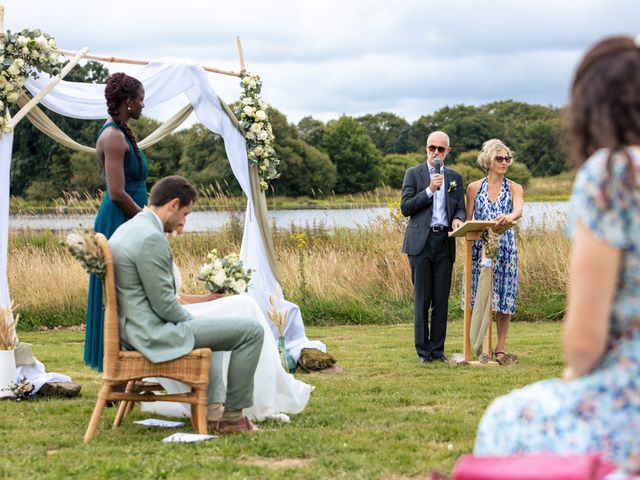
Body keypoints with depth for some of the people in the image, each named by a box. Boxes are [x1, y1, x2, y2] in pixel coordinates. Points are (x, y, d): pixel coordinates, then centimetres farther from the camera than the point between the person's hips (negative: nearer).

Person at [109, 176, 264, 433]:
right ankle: (232, 414, 5)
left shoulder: (125, 230, 11)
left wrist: (192, 320, 17)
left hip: (132, 328, 11)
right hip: (154, 334, -11)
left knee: (202, 325, 37)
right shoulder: (151, 238, -21)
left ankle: (212, 409, 30)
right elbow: (164, 304, -20)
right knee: (251, 329, -7)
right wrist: (192, 321, -2)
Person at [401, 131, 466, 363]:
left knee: (441, 299, 2)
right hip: (421, 242, -3)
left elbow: (460, 208, 13)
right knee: (422, 299, -2)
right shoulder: (413, 174, 6)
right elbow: (405, 207, -3)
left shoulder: (454, 177, 16)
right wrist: (429, 190, -11)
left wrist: (458, 219, -10)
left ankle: (438, 349, 7)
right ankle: (423, 350, 2)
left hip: (445, 242, 3)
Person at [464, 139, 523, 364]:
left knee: (504, 298, -2)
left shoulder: (514, 188, 6)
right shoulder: (474, 188, 8)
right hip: (479, 248, 0)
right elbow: (468, 221, 10)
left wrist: (510, 217, -36)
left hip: (504, 248, 0)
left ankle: (500, 348, 5)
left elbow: (518, 210, -14)